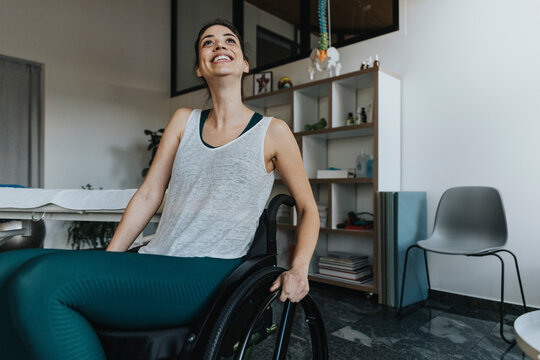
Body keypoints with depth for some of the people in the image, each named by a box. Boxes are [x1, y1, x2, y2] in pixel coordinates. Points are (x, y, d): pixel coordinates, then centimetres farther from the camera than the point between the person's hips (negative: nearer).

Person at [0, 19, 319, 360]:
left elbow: (308, 208, 10)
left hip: (209, 276, -5)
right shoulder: (184, 120, 16)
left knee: (40, 282, -24)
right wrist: (106, 262, 6)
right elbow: (148, 196, 13)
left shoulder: (272, 132, 4)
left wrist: (298, 270, -7)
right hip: (154, 263, 5)